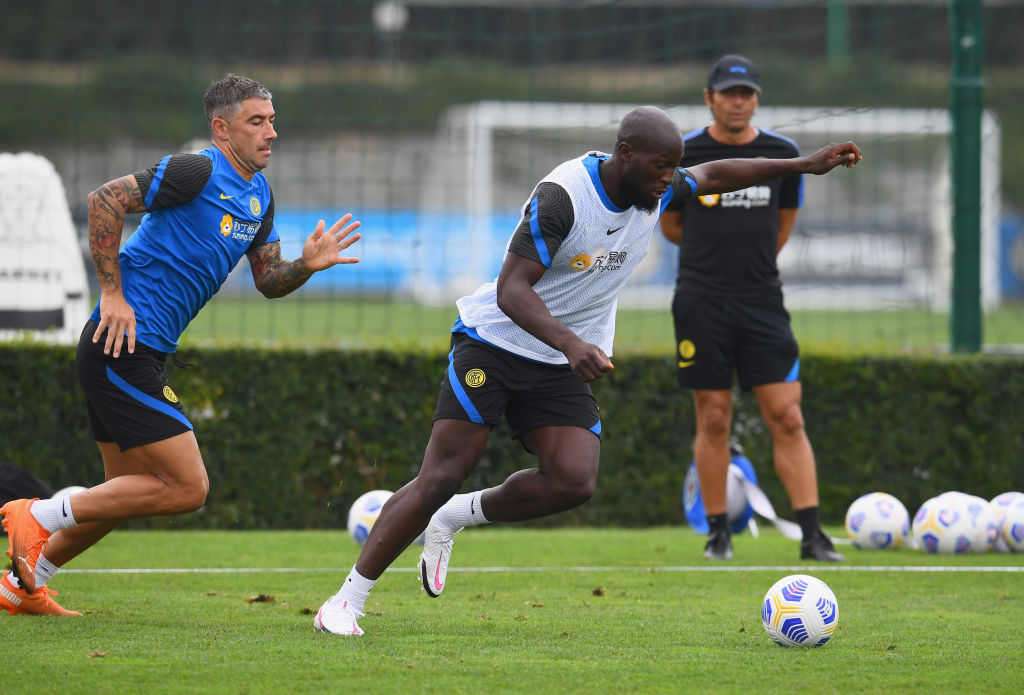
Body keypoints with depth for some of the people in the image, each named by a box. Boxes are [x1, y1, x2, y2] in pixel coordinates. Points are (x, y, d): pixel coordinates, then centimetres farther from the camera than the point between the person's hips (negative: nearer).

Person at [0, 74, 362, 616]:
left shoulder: (259, 195, 14)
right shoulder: (198, 173, -14)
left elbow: (268, 281, 21)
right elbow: (105, 200, -19)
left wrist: (307, 265, 0)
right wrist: (113, 292, -18)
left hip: (143, 355, 10)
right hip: (121, 346, -10)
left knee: (128, 494, 18)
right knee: (187, 488, -11)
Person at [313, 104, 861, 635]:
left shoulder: (656, 191, -1)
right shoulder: (562, 196, -25)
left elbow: (712, 176, 21)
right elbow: (511, 291, -29)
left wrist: (804, 165, 21)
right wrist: (571, 344, -43)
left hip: (564, 369, 7)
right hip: (494, 345, -7)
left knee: (574, 481, -16)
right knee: (442, 477, -15)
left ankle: (458, 517, 9)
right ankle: (346, 600, -7)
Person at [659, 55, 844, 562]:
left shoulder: (783, 154, 5)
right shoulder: (682, 155, 0)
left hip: (762, 301, 1)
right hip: (702, 305, -1)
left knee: (787, 417, -5)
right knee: (713, 420, 1)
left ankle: (811, 534, -6)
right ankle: (717, 532, 11)